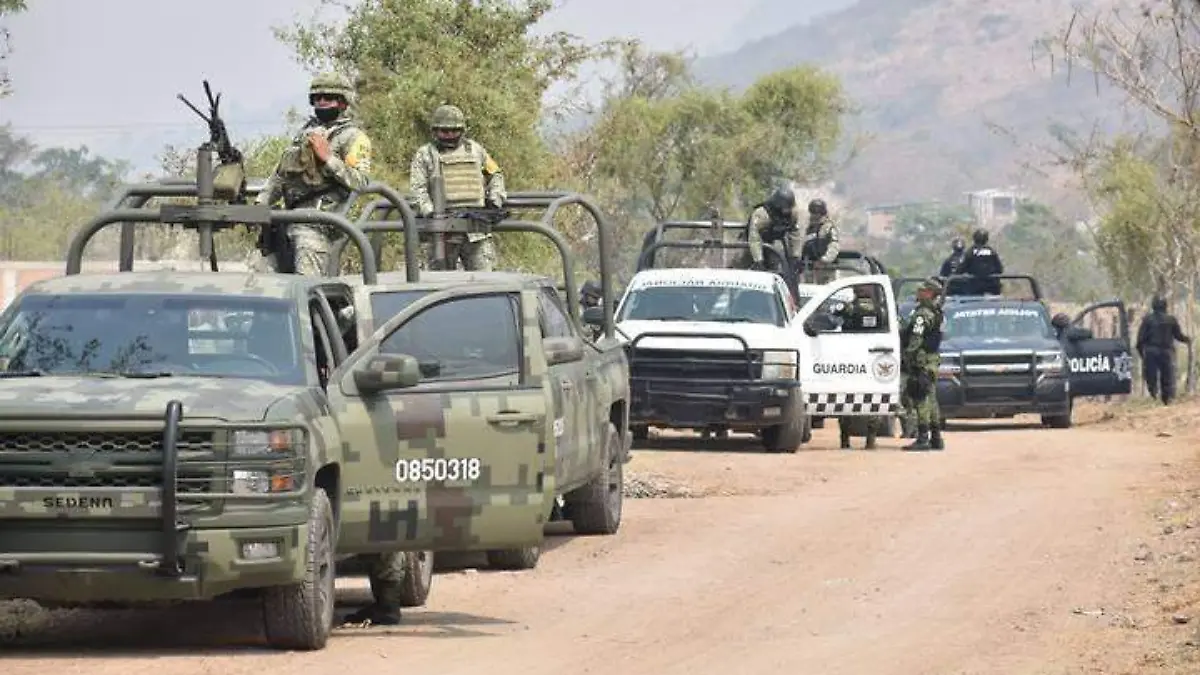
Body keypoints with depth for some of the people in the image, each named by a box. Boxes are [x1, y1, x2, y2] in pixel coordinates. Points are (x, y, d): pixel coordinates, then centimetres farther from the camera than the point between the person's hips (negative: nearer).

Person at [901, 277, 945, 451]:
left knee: (921, 400, -10)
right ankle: (936, 438, 17)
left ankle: (923, 438, -14)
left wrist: (906, 357, -18)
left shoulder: (923, 314, -14)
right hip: (932, 362, 10)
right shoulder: (937, 314, 17)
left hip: (922, 363, -10)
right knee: (931, 400, 14)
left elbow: (915, 340, -20)